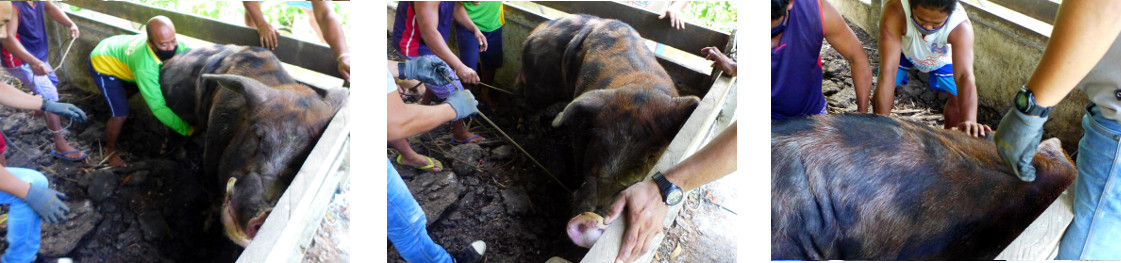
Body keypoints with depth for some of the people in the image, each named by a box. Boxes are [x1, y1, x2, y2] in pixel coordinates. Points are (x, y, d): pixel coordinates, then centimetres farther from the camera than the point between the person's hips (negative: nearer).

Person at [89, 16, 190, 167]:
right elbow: (159, 108, -44)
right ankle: (110, 150, 17)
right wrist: (188, 130, -45)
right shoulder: (145, 67, -45)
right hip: (103, 65, -7)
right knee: (121, 114, -10)